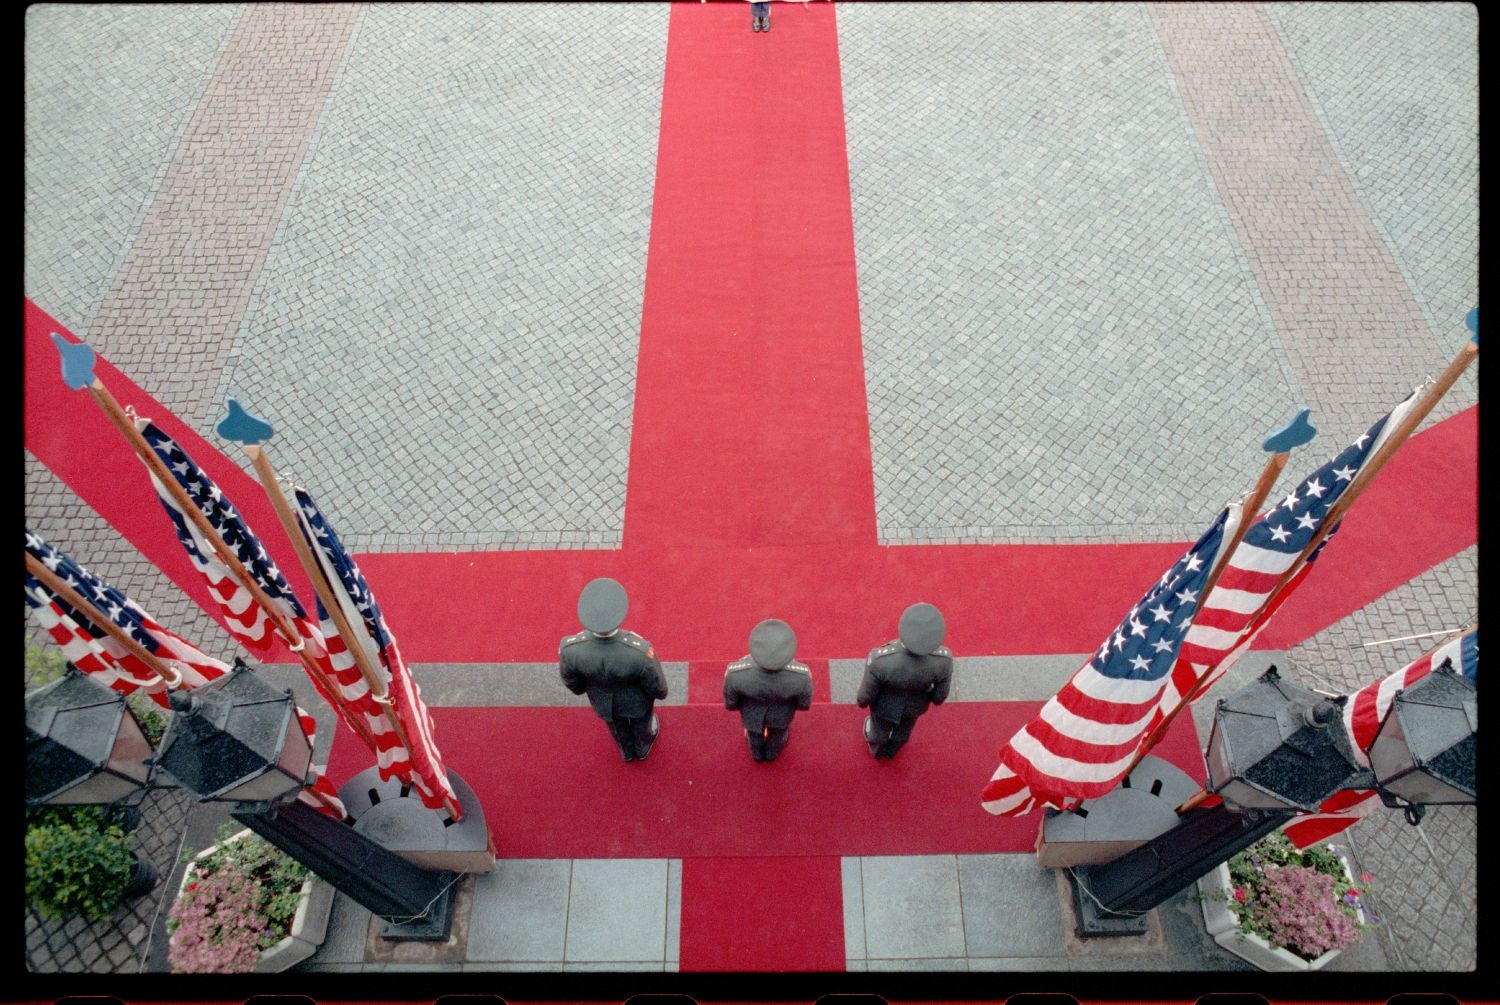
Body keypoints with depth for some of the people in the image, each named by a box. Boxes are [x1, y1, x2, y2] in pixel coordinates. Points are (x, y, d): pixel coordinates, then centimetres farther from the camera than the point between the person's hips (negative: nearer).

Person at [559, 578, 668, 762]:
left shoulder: (570, 649, -39)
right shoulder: (641, 652, -45)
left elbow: (571, 681, -14)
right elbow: (656, 686, -22)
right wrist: (661, 692, 2)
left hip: (603, 702, 2)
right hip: (635, 702, -2)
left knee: (617, 726, 36)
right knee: (641, 721, 35)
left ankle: (627, 751, 68)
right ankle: (643, 747, 67)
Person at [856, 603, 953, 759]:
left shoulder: (881, 660, -44)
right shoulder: (943, 659, -38)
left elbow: (867, 693, -23)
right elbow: (940, 694, -16)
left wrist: (861, 701, 1)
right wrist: (935, 698, 8)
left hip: (886, 704, -2)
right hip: (915, 704, 2)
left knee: (880, 728, 33)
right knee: (902, 730, 35)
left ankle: (877, 749, 65)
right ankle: (890, 750, 66)